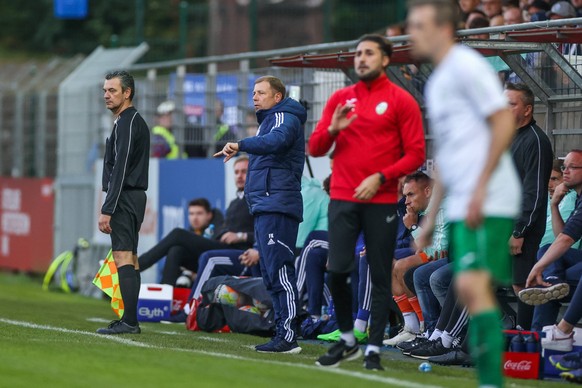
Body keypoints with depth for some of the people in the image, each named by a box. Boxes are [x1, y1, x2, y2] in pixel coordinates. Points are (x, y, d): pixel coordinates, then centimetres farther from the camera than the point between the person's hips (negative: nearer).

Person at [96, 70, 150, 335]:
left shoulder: (126, 124, -13)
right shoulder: (137, 122, 19)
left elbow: (119, 170, -19)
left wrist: (107, 210, -21)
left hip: (124, 198, -11)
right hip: (135, 195, 11)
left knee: (123, 258, -13)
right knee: (130, 259, 11)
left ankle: (129, 321, -17)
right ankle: (130, 321, 12)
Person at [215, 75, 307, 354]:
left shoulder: (285, 118, -7)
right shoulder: (268, 120, 25)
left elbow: (275, 141, -28)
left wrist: (241, 145, -37)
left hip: (277, 207, -11)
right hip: (265, 206, 11)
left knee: (279, 271, -15)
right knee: (272, 274, 10)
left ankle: (288, 336, -18)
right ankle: (283, 334, 12)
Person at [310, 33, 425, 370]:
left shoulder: (401, 101, 1)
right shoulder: (341, 98, 12)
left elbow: (415, 154, -3)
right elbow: (315, 149, 11)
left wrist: (380, 178, -15)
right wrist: (332, 129, -9)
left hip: (381, 201, -3)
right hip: (343, 199, 3)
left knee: (381, 277, -2)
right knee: (337, 270, -5)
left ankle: (374, 349, 3)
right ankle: (347, 341, 12)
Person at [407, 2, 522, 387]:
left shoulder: (466, 66, -7)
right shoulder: (436, 82, 21)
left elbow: (504, 122, -14)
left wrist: (480, 187, -19)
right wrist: (431, 218, 26)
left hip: (488, 202, -10)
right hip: (461, 205, 10)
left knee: (472, 285, -20)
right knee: (476, 294, 7)